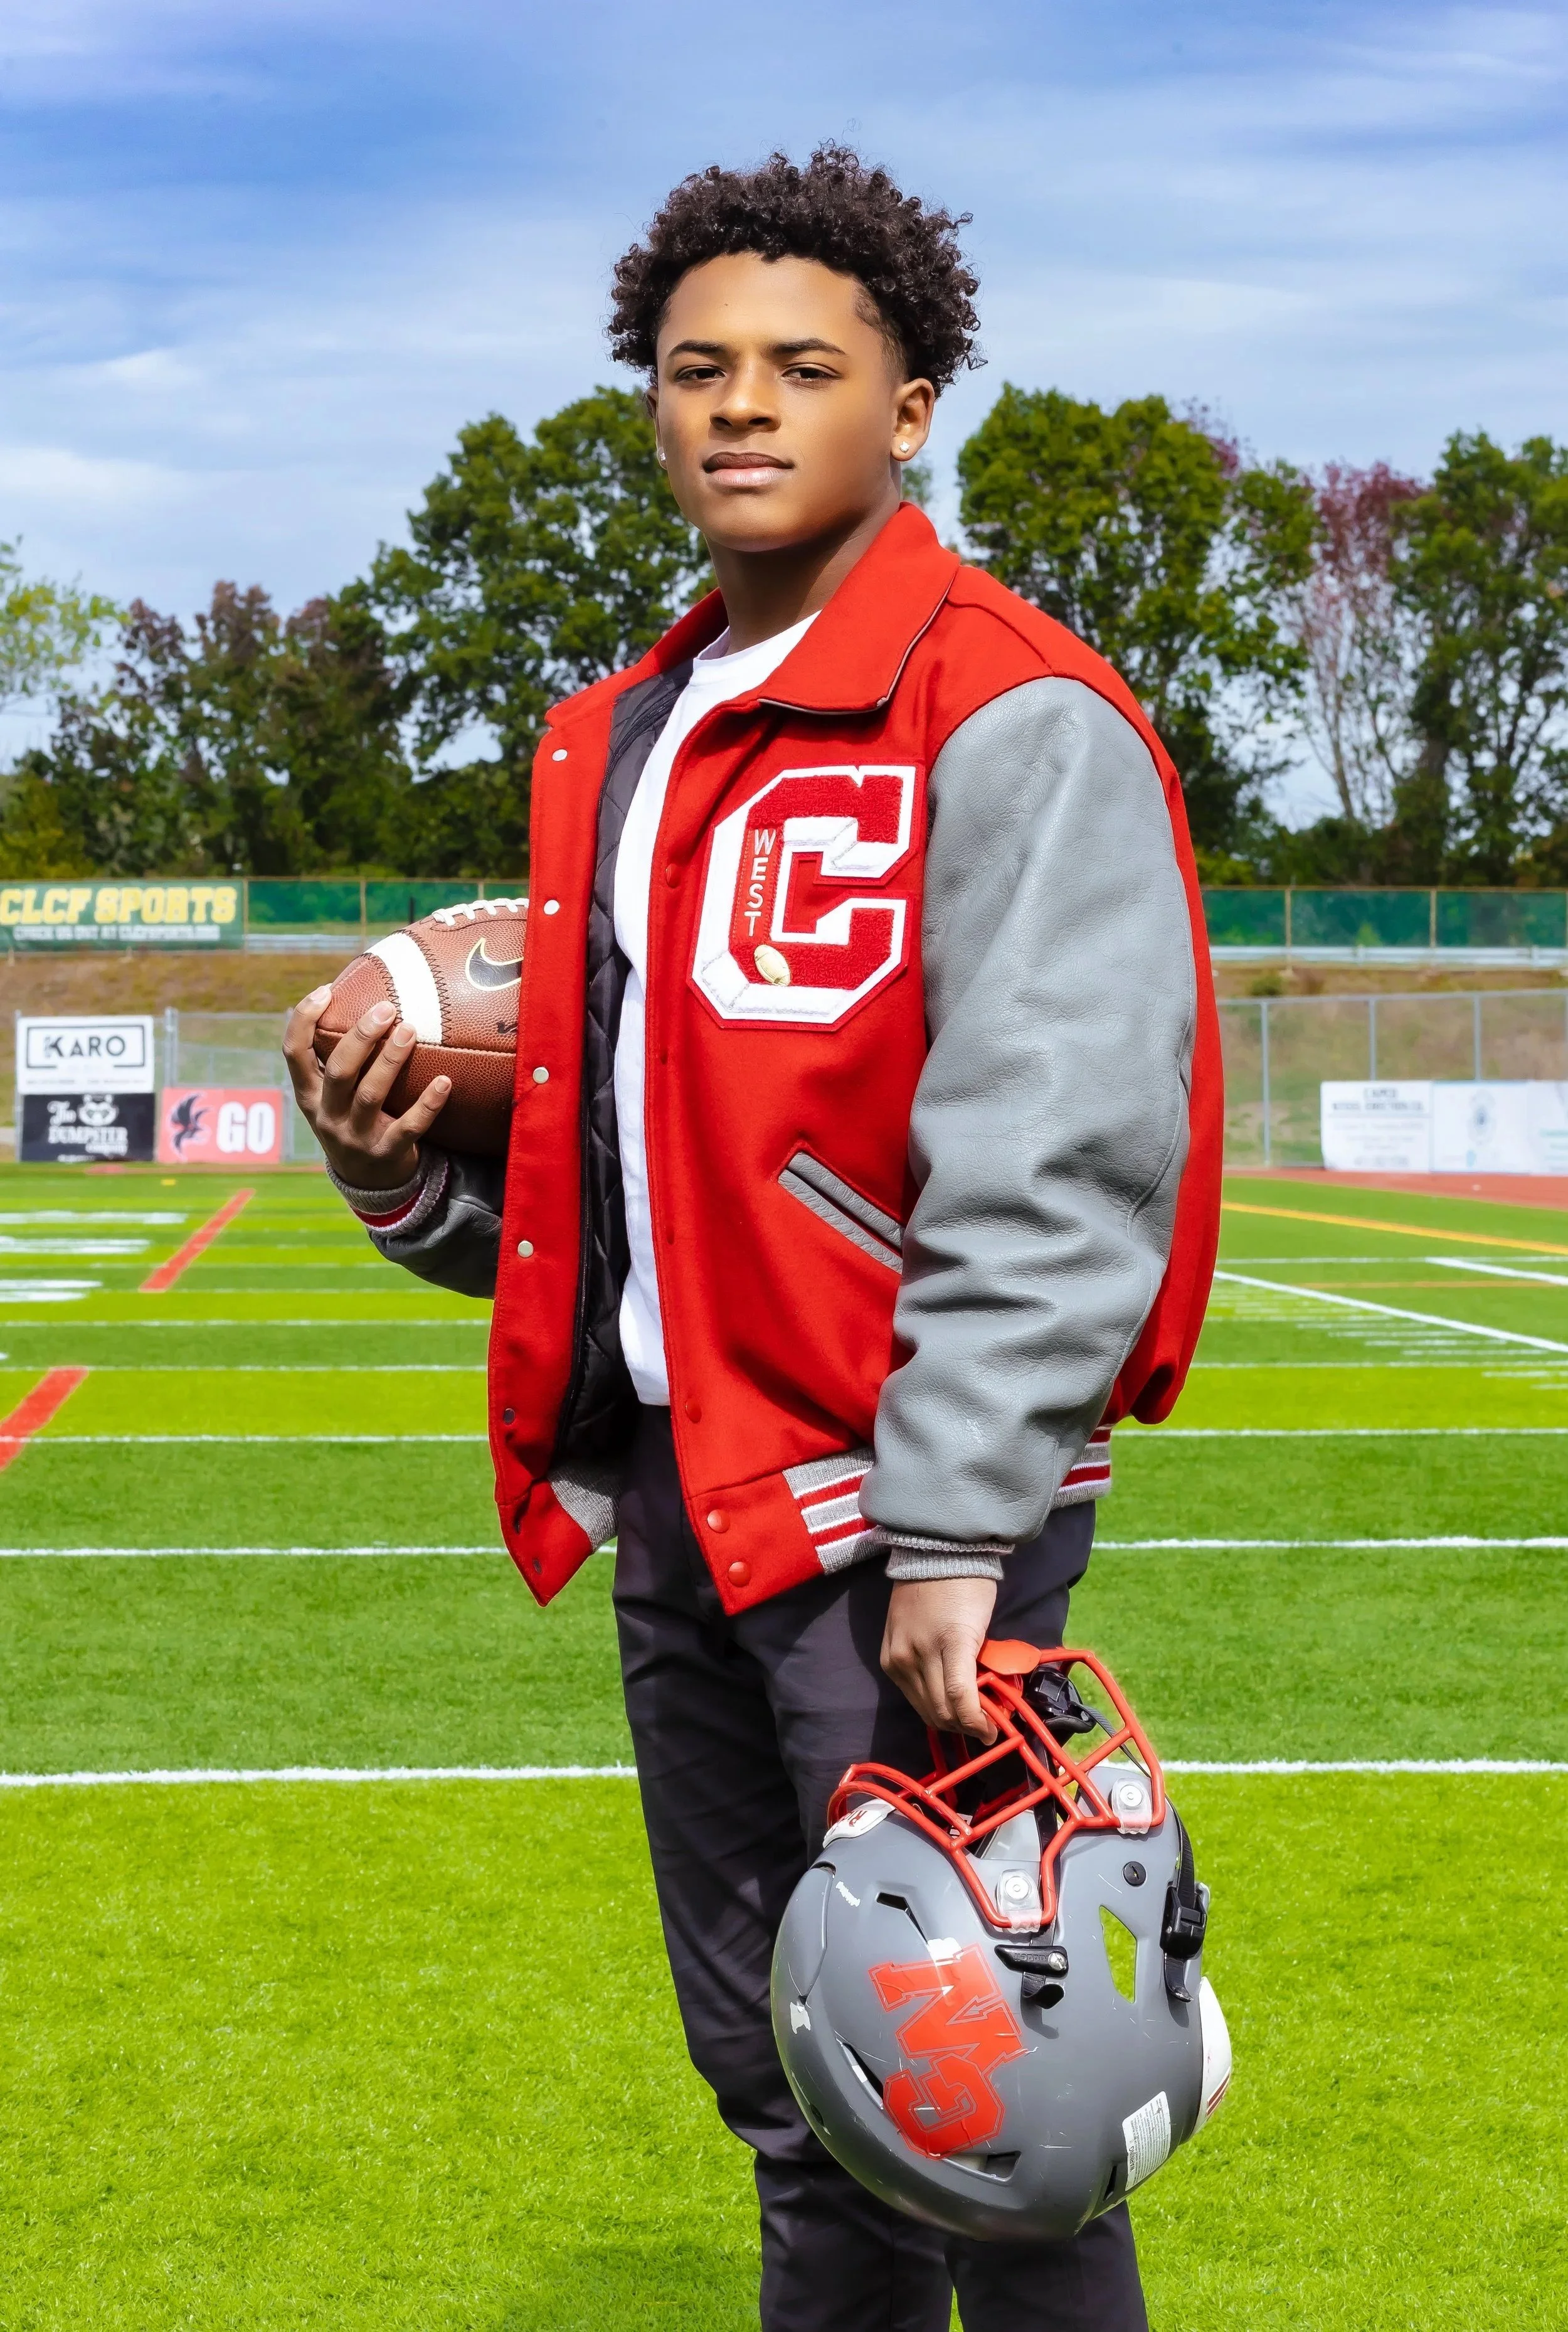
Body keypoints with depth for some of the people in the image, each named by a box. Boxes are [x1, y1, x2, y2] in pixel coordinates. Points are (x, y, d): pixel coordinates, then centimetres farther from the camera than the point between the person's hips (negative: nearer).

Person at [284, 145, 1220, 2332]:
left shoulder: (1008, 714, -9)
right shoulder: (622, 739, 17)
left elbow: (1057, 1153, -18)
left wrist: (952, 1532, -23)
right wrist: (413, 1175, 3)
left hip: (899, 1496, -8)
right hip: (677, 1494, 8)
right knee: (785, 2077, 18)